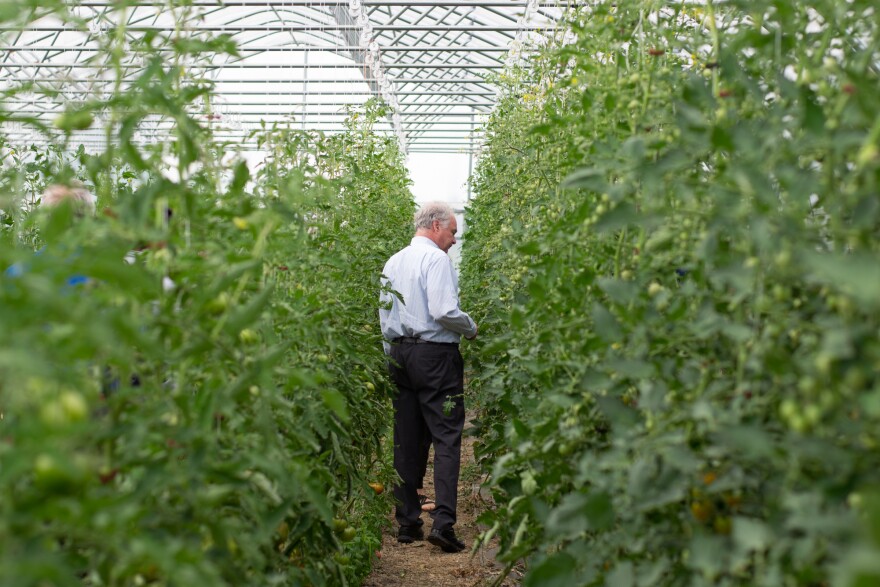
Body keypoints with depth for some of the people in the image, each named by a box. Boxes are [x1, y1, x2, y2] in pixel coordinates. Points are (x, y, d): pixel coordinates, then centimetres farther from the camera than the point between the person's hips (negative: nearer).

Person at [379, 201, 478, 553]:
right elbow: (444, 311, -19)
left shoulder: (392, 263, 15)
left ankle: (407, 523, 13)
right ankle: (443, 522, -13)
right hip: (435, 353, -7)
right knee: (446, 438, -5)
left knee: (407, 440, 9)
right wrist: (471, 328, -1)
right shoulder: (436, 259, -9)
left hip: (398, 353, 8)